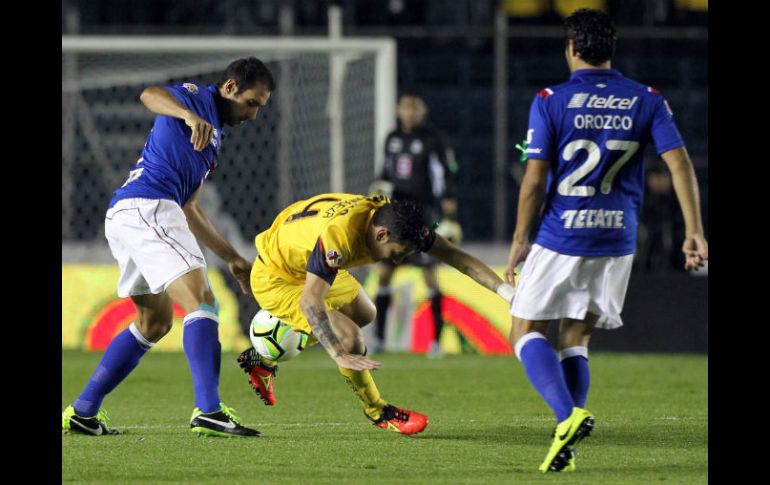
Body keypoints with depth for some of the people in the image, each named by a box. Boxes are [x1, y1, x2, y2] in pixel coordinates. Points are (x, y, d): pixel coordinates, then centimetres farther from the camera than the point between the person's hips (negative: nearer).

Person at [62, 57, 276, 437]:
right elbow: (150, 95, -21)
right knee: (201, 301, -16)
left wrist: (232, 258, 30)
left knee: (155, 320, 20)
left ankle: (82, 411, 19)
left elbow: (188, 209, 31)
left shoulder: (213, 137, 28)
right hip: (147, 207, -10)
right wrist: (192, 118, -38)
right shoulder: (198, 99, 2)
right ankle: (208, 410, -28)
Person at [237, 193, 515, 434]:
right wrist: (340, 356, -51)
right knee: (350, 337, -22)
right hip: (274, 279, -9)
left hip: (303, 265, 9)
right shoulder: (338, 235, -41)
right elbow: (310, 302, -44)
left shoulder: (394, 219, -17)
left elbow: (454, 255, -12)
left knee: (363, 315, 25)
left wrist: (504, 289, -20)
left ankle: (264, 358, 31)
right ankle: (377, 412, 4)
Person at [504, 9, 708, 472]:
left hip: (560, 238, -4)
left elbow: (535, 179, -8)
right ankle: (566, 445, 6)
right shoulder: (646, 100, 3)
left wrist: (520, 239, 1)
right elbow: (680, 162, -4)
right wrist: (694, 232, -3)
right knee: (576, 339, 15)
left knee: (526, 331, 6)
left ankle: (569, 414, -19)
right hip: (617, 242, 4)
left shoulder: (551, 102, -6)